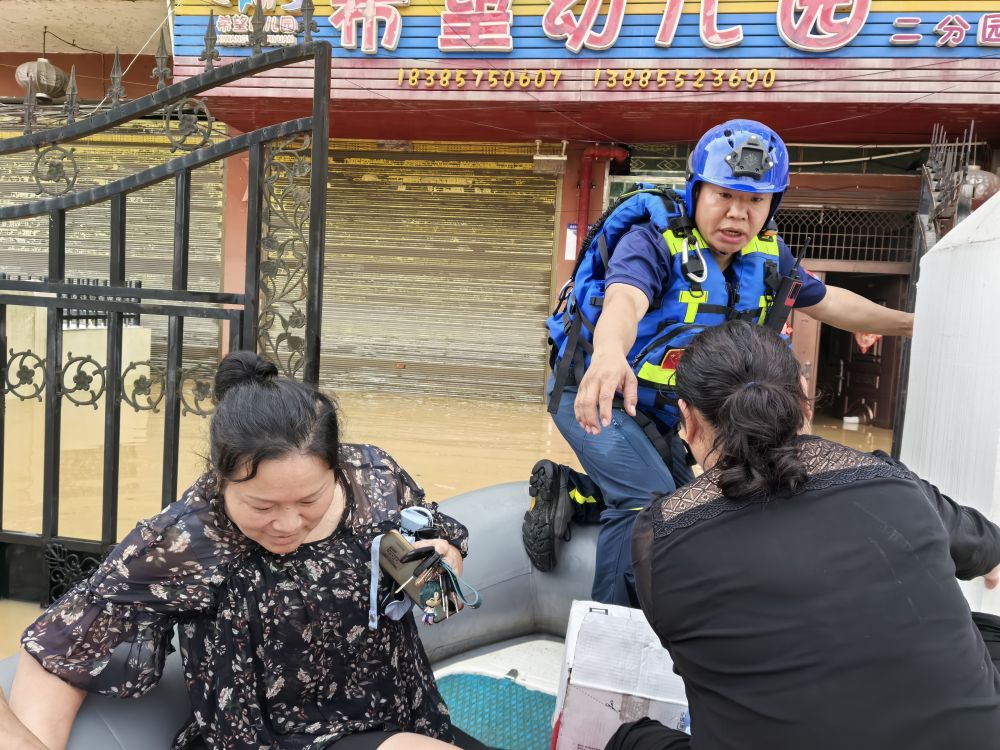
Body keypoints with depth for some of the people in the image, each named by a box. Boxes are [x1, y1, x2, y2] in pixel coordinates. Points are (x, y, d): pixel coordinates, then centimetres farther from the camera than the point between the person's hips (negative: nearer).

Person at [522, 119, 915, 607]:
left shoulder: (767, 256, -4)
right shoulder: (652, 242, -25)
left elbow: (826, 301, 13)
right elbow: (625, 300, -46)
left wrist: (907, 324, 20)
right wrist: (610, 354, -69)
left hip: (659, 410, 8)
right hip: (595, 394, -8)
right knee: (651, 503, -24)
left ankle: (567, 487, 22)